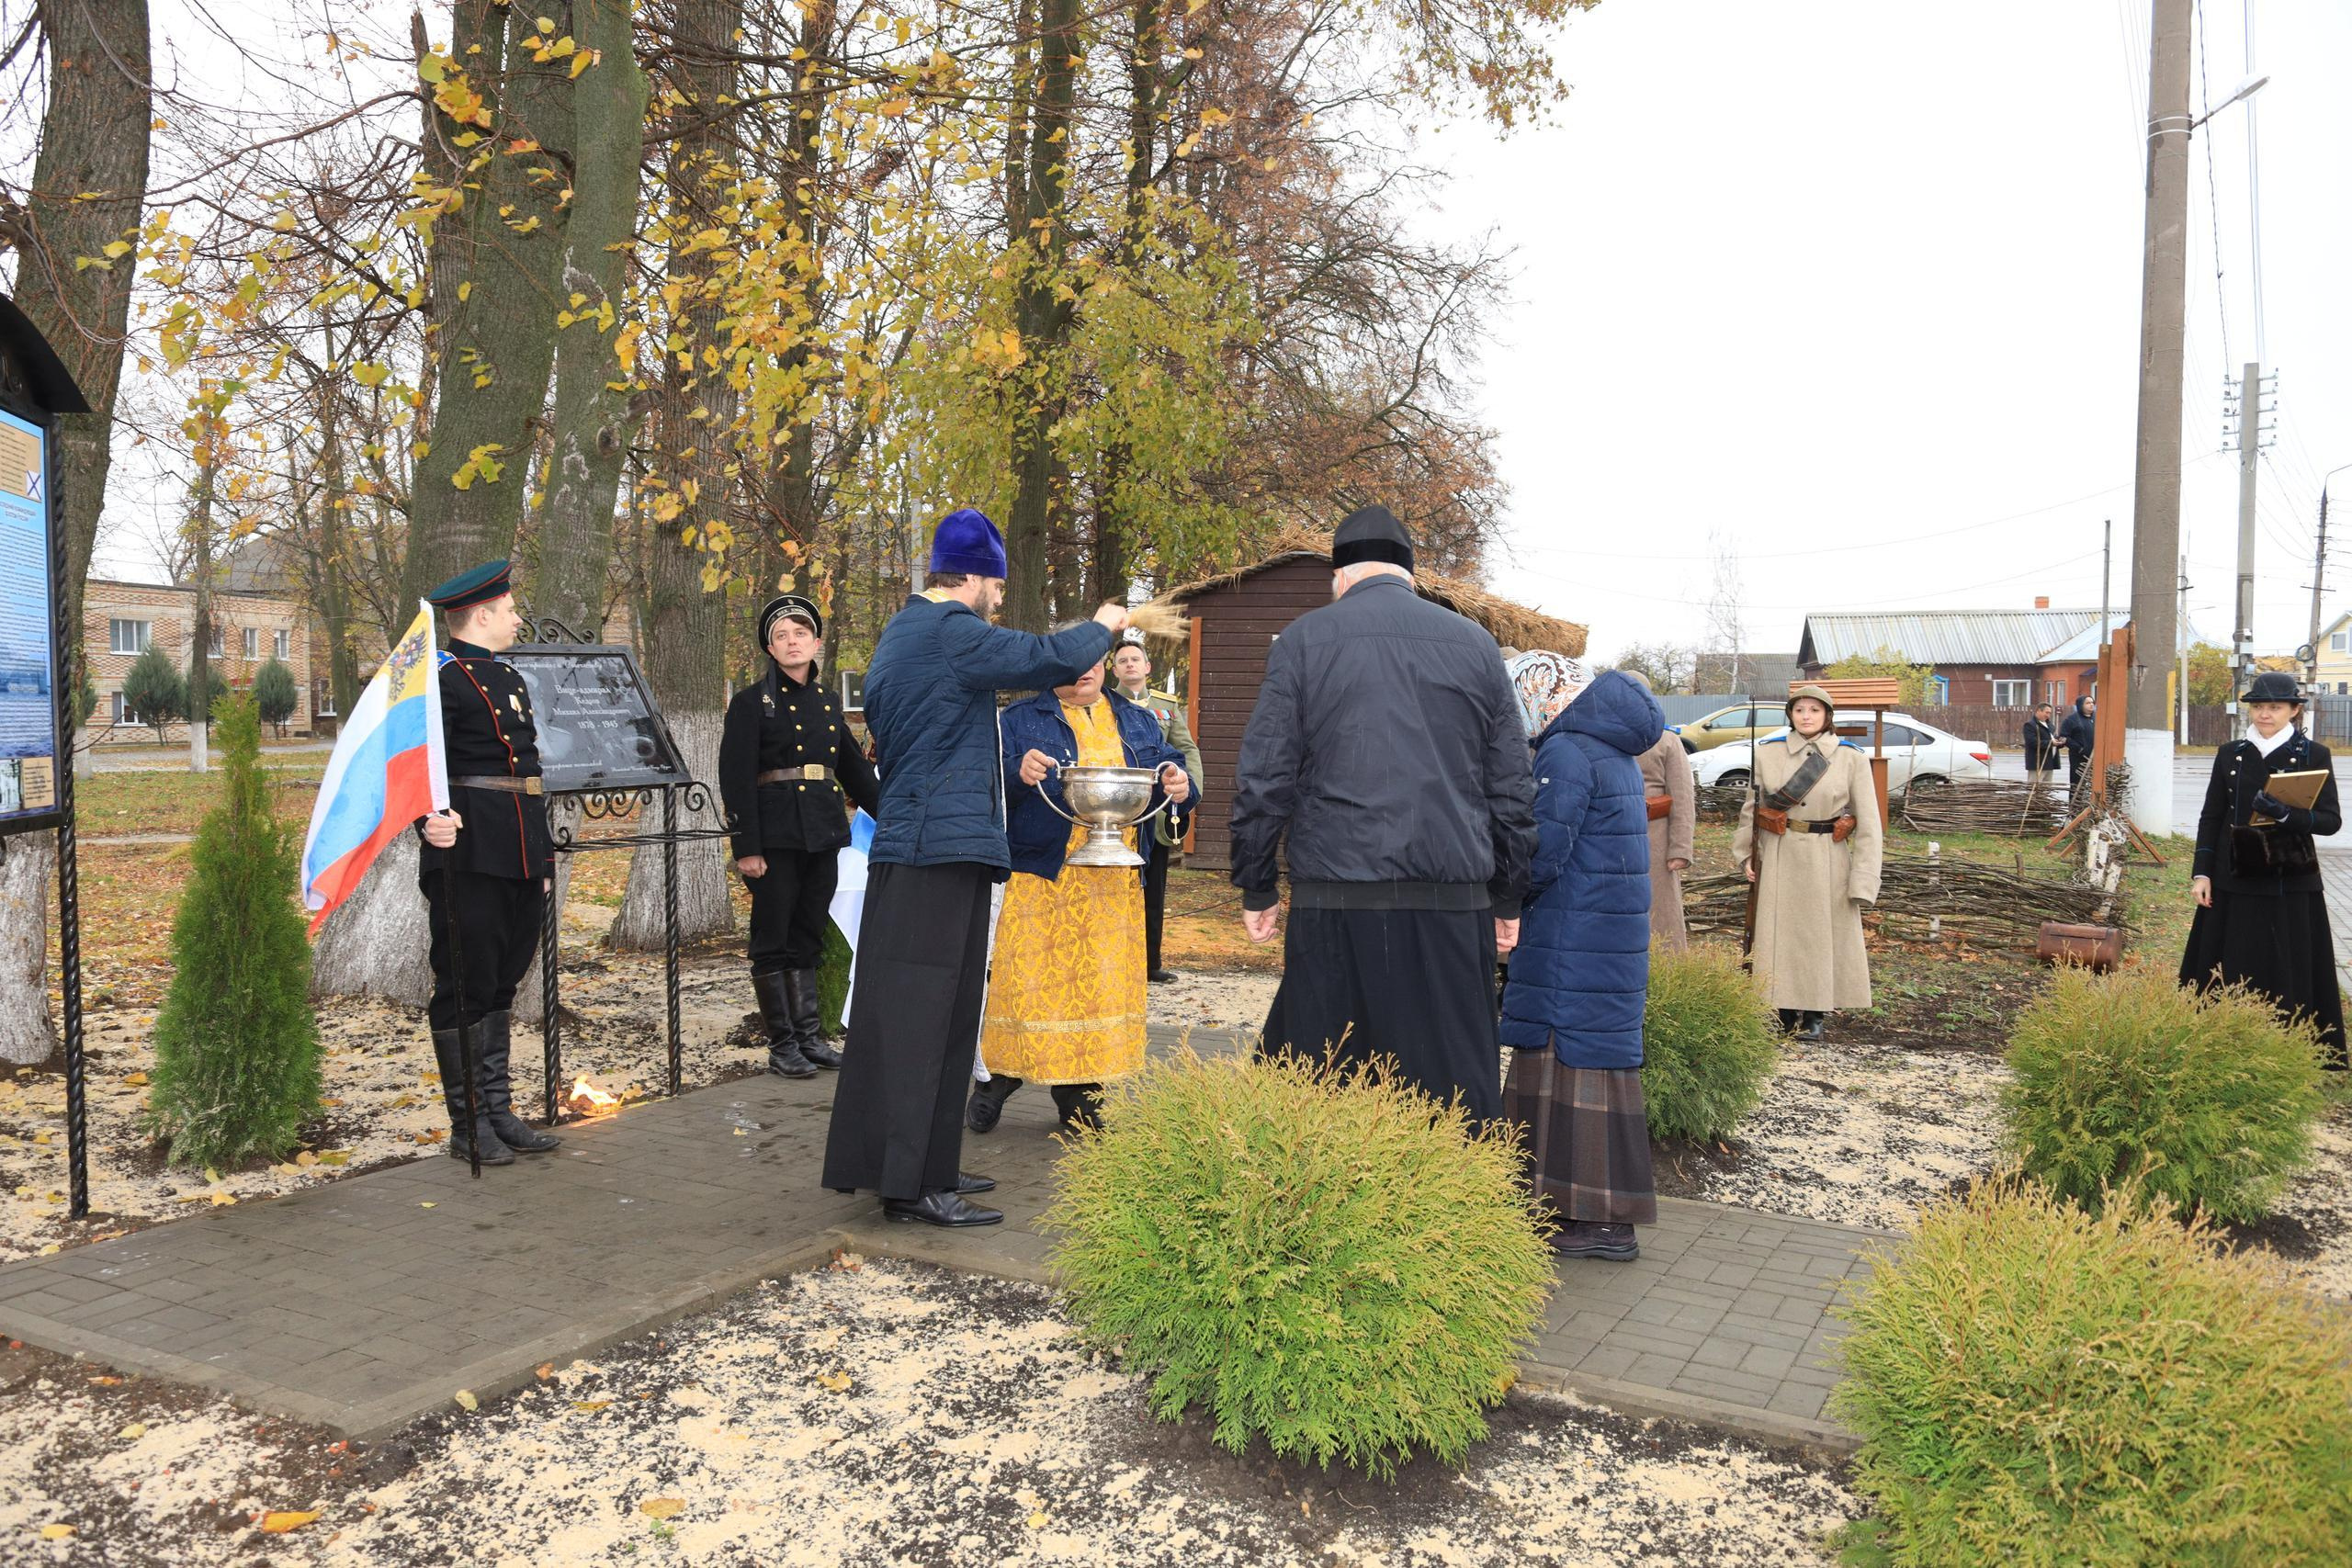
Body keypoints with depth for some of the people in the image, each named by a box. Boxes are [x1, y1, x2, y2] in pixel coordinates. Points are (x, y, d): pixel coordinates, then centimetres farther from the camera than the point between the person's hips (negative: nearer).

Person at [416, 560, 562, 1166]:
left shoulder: (510, 678, 19)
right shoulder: (442, 678, -9)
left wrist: (543, 854, 23)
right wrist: (431, 818, -40)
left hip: (520, 859, 9)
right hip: (469, 858, -9)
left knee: (501, 985, 14)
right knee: (464, 989, 0)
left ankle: (499, 1111, 22)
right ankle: (468, 1126, 8)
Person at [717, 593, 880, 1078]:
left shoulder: (827, 702, 14)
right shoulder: (752, 702, -3)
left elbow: (855, 769, 19)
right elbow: (736, 778, -9)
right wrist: (746, 847, -15)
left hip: (823, 836, 6)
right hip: (776, 836, -5)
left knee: (808, 941, 11)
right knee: (774, 943, 1)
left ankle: (810, 1038, 18)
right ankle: (782, 1047, 8)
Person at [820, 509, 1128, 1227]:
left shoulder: (898, 635, 18)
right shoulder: (951, 633, -13)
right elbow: (1053, 658, -16)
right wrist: (1104, 626, 4)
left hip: (906, 841, 10)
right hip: (944, 846, -10)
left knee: (924, 1009, 13)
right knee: (919, 1013, -8)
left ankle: (923, 1166, 19)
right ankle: (909, 1180, -4)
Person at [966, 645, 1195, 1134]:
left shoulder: (1139, 722, 17)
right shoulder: (1020, 720, 5)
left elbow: (1170, 773, 14)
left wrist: (1180, 786, -9)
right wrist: (1018, 775, -25)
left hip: (1116, 884, 3)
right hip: (1042, 876, -3)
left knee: (1103, 982, 4)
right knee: (1031, 980, -4)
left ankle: (1080, 1099, 16)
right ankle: (996, 1080, 17)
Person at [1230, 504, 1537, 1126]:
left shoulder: (1305, 638, 3)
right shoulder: (1476, 645, 11)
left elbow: (1263, 776, 0)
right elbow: (1513, 788, 11)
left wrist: (1257, 889, 7)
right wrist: (1508, 900, 17)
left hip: (1335, 905, -2)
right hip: (1454, 902, 2)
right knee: (1453, 1080, 7)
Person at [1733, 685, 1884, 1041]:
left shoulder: (1851, 759, -2)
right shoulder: (1767, 753, 1)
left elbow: (1869, 822, -3)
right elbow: (1750, 808, 9)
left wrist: (1863, 878, -8)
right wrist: (1745, 853, 2)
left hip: (1829, 860, -1)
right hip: (1779, 857, 1)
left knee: (1824, 932, 6)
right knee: (1780, 932, 3)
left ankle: (1814, 1014, 19)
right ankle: (1785, 1013, 15)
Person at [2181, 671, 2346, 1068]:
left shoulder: (2314, 755, 0)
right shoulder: (2230, 755, 6)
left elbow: (2331, 820, -6)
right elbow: (2211, 817, 8)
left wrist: (2285, 814, -24)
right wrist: (2201, 873, 0)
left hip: (2291, 883, -2)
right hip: (2234, 882, 2)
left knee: (2288, 973, 1)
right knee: (2232, 975, 5)